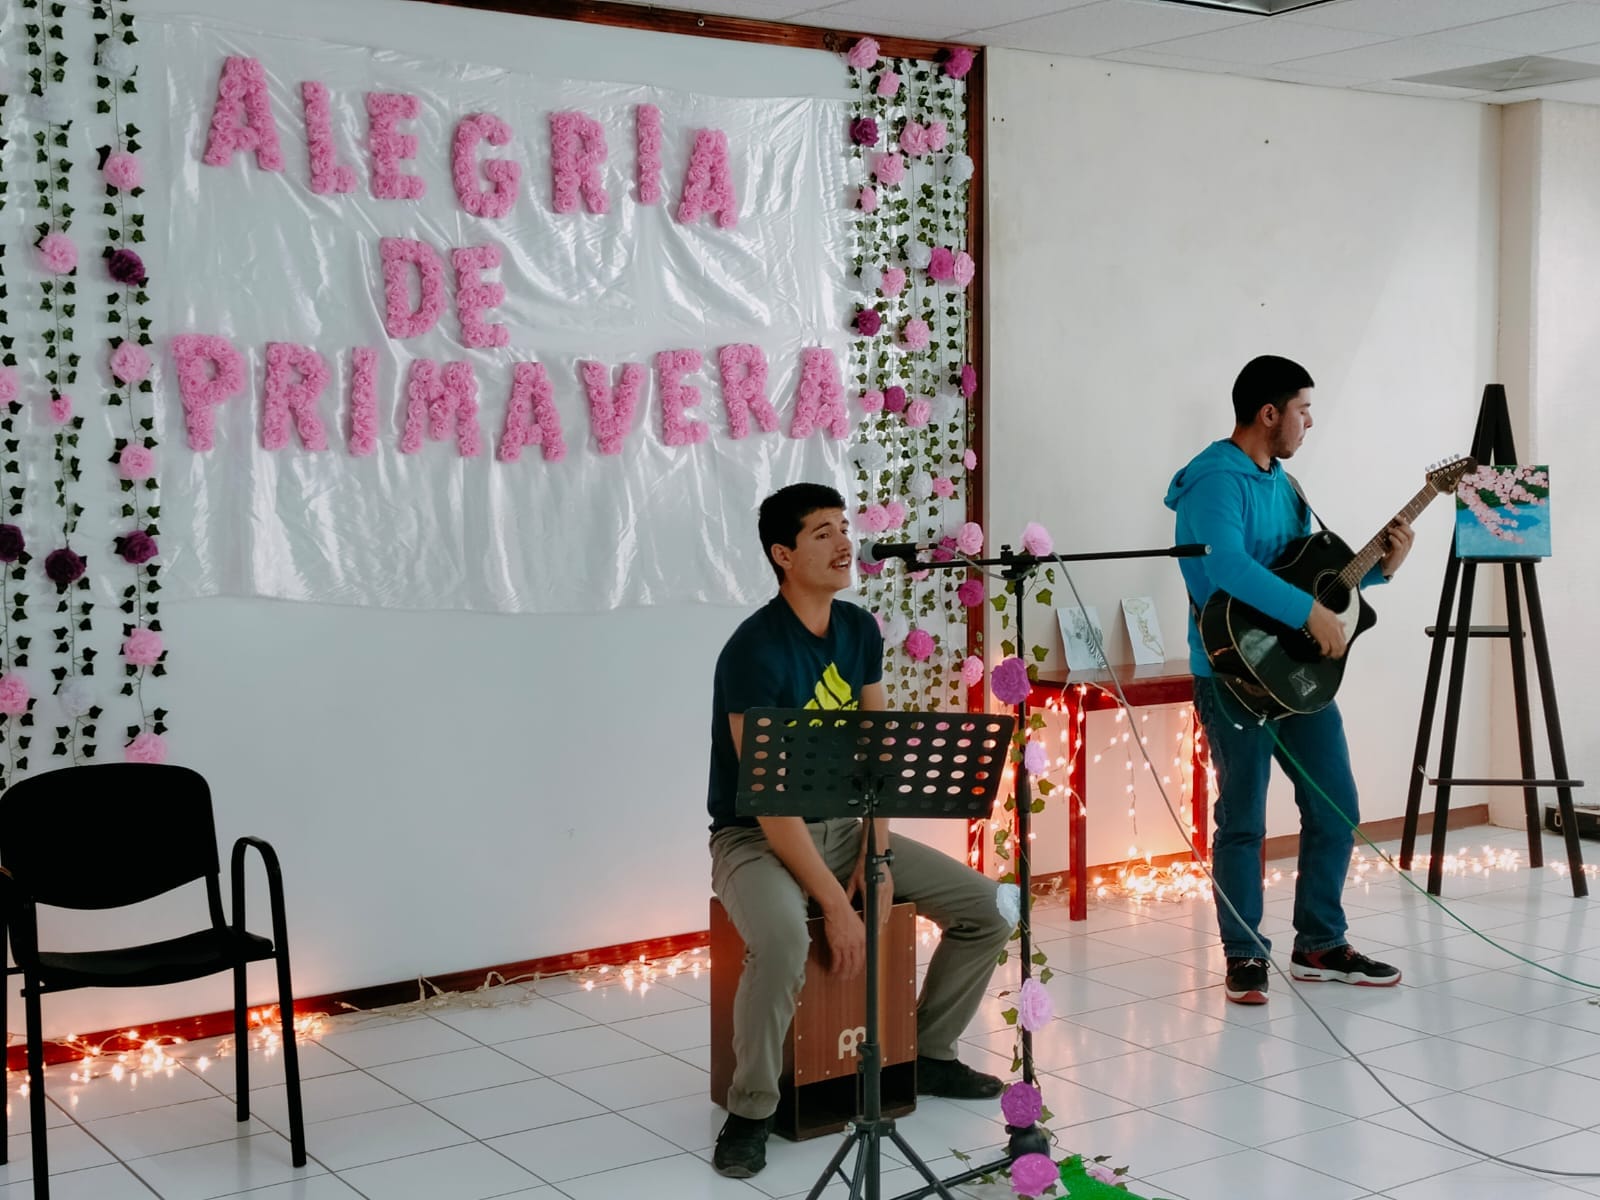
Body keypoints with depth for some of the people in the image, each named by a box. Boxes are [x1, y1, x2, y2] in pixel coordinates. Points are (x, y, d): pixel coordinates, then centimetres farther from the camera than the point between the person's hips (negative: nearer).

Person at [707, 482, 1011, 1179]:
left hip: (841, 825, 7)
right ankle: (750, 1112, -15)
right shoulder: (755, 650, -23)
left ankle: (929, 1054, 19)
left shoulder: (860, 631, 1)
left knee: (985, 907, -2)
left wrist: (876, 858, -8)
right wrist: (835, 905, -27)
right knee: (782, 944, -38)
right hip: (754, 837, -7)